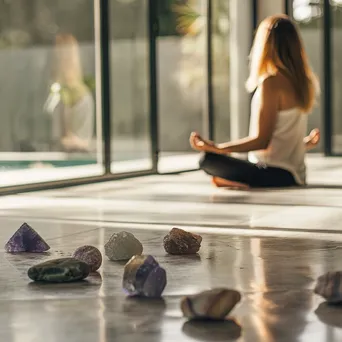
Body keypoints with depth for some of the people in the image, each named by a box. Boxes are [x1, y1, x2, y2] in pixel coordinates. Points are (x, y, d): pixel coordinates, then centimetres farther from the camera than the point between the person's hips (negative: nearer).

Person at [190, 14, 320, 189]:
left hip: (276, 174, -9)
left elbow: (261, 140, -17)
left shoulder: (271, 83, -15)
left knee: (208, 159, -18)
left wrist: (216, 148, -15)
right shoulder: (303, 81, 7)